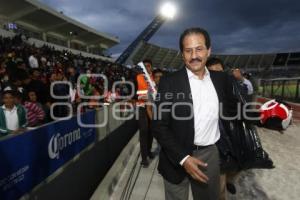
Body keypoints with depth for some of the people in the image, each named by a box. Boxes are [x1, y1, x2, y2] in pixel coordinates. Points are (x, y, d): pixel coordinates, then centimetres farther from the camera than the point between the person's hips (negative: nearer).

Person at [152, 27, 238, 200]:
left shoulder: (221, 79, 0)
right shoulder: (169, 83, -12)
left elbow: (231, 112, 14)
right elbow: (159, 126, -13)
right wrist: (183, 158, -16)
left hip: (210, 155, 4)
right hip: (178, 158, -3)